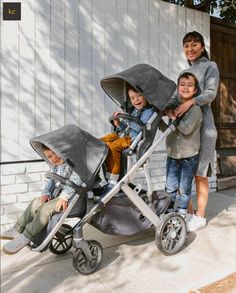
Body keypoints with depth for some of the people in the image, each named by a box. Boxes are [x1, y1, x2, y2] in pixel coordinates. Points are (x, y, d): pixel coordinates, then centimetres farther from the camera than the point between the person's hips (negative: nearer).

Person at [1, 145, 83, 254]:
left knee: (46, 208, -21)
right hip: (57, 193, 9)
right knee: (36, 203, 6)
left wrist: (64, 196, -31)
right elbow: (50, 181, 13)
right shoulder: (54, 166, 10)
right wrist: (46, 193, -5)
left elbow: (76, 180, -27)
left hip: (72, 195, -9)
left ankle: (26, 237, -8)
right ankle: (17, 230, 19)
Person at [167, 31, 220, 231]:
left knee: (199, 173, -3)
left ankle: (200, 216, 7)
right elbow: (176, 97, 15)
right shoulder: (185, 72, 23)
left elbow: (211, 93, -10)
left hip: (201, 124, -6)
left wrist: (191, 102, -26)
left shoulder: (210, 66, 6)